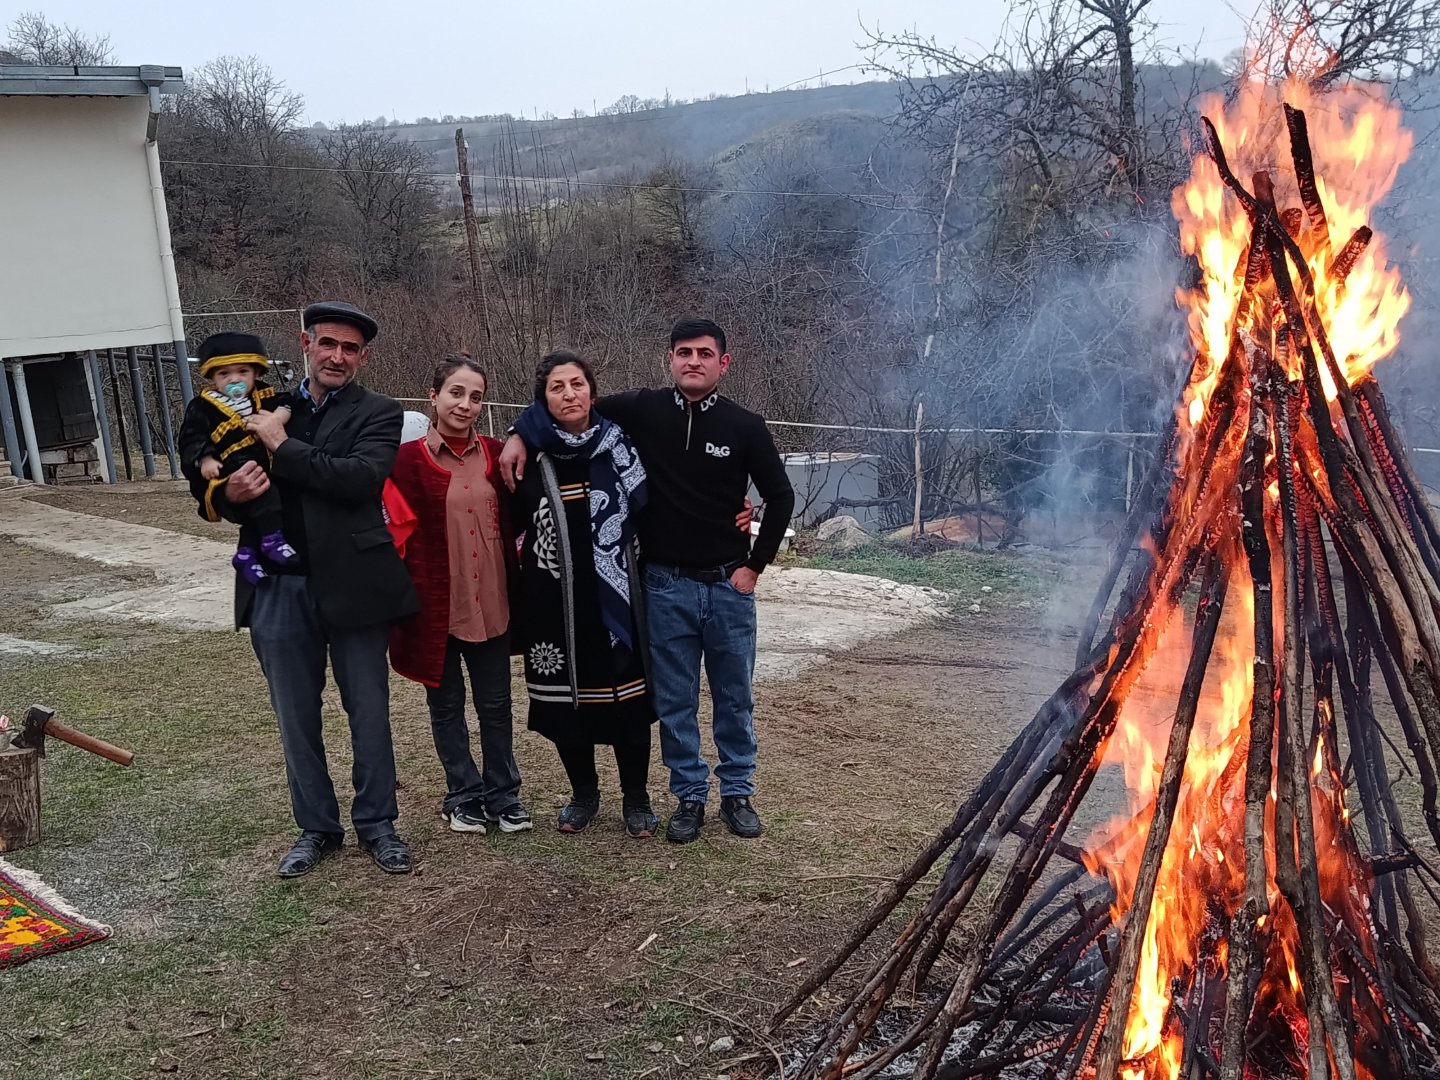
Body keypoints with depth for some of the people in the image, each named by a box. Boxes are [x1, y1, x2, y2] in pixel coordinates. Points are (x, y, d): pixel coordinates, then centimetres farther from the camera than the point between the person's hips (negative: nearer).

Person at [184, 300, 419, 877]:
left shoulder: (377, 413, -1)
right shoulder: (267, 409, 9)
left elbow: (362, 477, -20)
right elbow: (215, 491, 13)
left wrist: (283, 446, -17)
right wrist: (230, 494, -10)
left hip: (350, 584, -3)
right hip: (278, 589, 3)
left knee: (369, 713, 8)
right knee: (297, 719, 12)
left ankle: (376, 824, 25)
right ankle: (316, 827, 28)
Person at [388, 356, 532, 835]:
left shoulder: (494, 455, 4)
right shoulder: (409, 458, -6)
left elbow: (510, 525, 8)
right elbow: (403, 536, -7)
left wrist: (514, 589, 2)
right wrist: (412, 600, -12)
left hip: (490, 601, 3)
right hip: (436, 605, -2)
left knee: (496, 704, 11)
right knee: (447, 705, 12)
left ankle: (503, 795, 26)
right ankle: (464, 796, 27)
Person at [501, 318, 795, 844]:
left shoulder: (744, 426, -3)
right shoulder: (643, 410, -2)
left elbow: (779, 496, 4)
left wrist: (755, 565, 1)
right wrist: (521, 435, -8)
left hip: (728, 584, 0)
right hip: (666, 587, 0)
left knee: (735, 698, 11)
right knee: (674, 701, 8)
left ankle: (737, 792, 27)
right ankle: (689, 796, 24)